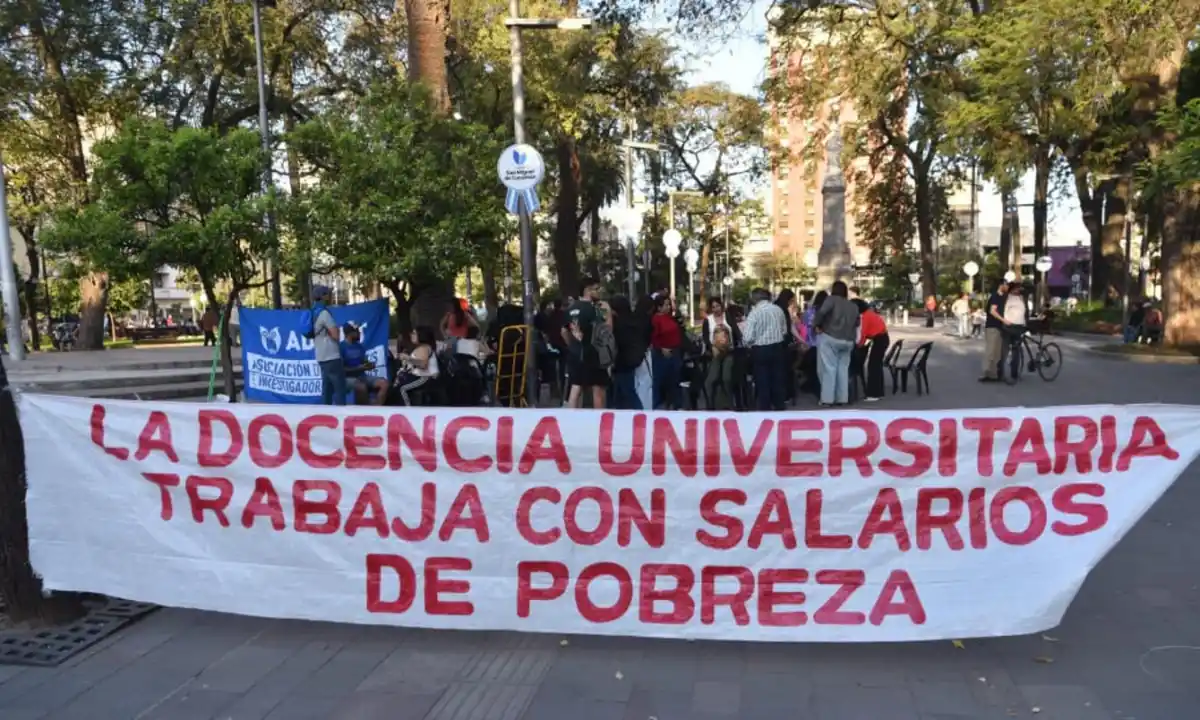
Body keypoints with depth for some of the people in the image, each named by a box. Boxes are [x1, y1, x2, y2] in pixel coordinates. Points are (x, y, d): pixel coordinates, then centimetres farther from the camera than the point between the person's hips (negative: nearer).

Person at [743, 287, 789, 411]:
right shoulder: (779, 309, 0)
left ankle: (764, 409, 15)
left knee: (762, 382, 8)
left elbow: (748, 337, -18)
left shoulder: (755, 312, -15)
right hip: (778, 348, 4)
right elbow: (784, 330, 12)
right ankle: (779, 407, 28)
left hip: (760, 350, -4)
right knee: (778, 379, 16)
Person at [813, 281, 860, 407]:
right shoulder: (853, 306, 17)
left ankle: (827, 399, -5)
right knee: (843, 369, 12)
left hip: (830, 338, -6)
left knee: (829, 369, -4)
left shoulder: (832, 299, -4)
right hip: (848, 341, 6)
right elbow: (856, 323, 21)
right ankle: (842, 398, 14)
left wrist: (816, 325, -7)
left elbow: (822, 312, -19)